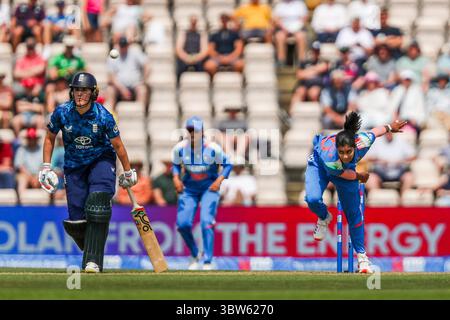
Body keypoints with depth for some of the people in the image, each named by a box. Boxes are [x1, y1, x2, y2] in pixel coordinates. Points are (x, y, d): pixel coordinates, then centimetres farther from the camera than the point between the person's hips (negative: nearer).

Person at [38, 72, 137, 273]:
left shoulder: (103, 116, -20)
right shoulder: (62, 112, -14)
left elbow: (117, 145, -7)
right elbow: (50, 137, 4)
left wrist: (128, 172, 3)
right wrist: (46, 167, 1)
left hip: (101, 160, -2)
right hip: (74, 164, 3)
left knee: (98, 202, -25)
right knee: (76, 217, -6)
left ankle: (93, 261, -25)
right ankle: (91, 250, 25)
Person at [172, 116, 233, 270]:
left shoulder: (213, 149, -17)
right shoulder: (180, 148, -10)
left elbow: (227, 165, -4)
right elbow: (176, 164, 10)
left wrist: (219, 180, -17)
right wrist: (176, 178, -8)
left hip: (209, 188, -3)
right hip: (189, 188, 3)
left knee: (206, 221, -19)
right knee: (182, 223, -8)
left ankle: (207, 262, -12)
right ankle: (195, 256, 18)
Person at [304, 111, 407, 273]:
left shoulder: (363, 141, -39)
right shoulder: (330, 158, -45)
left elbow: (375, 131, -14)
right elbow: (346, 174, -22)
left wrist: (390, 127, 6)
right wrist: (359, 176, -4)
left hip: (347, 169, 3)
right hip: (319, 164, -3)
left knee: (354, 213, 2)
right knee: (313, 199, -28)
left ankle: (361, 255, 16)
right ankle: (324, 218, 9)